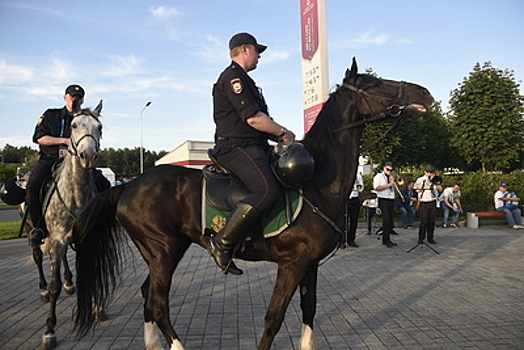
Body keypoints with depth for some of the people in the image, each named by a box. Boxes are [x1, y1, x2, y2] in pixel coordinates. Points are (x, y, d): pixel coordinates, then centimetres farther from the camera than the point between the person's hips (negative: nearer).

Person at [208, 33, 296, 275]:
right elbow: (253, 118, -18)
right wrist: (284, 133, -7)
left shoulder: (241, 79, 27)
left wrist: (277, 136, 14)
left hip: (251, 148, 11)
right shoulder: (233, 77, -8)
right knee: (267, 190, -30)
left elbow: (257, 118, 26)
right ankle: (222, 243, -22)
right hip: (237, 148, -11)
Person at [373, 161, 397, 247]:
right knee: (386, 220, -11)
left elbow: (394, 188, 18)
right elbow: (376, 188, -14)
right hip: (383, 200, -7)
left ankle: (387, 239, 14)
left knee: (390, 220, 7)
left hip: (391, 201, 7)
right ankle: (386, 240, -8)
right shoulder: (378, 176, 0)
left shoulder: (391, 177, 21)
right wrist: (388, 185, -17)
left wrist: (393, 181, 1)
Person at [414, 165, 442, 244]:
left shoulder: (434, 180, 15)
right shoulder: (420, 179, 3)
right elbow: (417, 190, -9)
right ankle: (421, 238, 3)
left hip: (433, 203, 4)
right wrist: (428, 182, -9)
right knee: (423, 221, -5)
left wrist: (434, 182, -6)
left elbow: (440, 189, 8)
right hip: (424, 203, -4)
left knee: (432, 221, 5)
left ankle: (430, 238, 14)